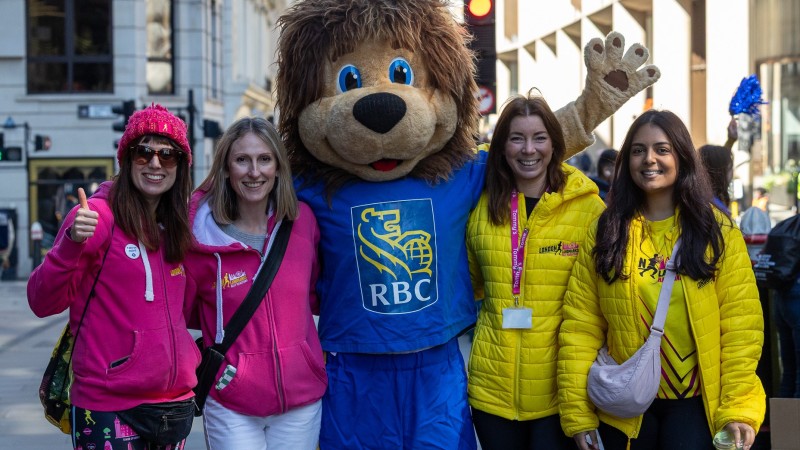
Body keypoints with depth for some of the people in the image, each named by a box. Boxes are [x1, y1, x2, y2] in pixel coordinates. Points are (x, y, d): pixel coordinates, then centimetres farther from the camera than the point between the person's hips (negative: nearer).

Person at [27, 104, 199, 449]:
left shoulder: (176, 226, 11)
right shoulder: (99, 215, -9)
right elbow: (42, 302, -15)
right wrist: (71, 244, -28)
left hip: (175, 398, 7)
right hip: (110, 408, -6)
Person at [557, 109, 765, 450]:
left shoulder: (718, 230, -1)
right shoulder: (604, 233, 2)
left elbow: (740, 324, -6)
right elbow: (580, 326, -3)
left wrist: (737, 409, -14)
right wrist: (577, 414, -9)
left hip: (698, 404, -1)